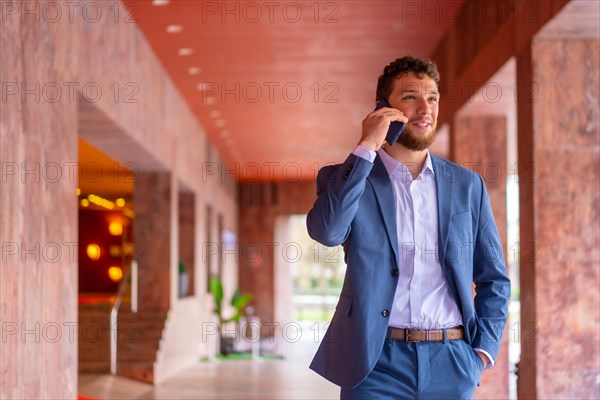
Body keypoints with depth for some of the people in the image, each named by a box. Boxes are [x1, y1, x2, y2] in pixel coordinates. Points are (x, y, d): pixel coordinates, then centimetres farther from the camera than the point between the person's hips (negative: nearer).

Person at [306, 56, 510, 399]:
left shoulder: (467, 185, 9)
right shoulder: (347, 177, 3)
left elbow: (494, 280, 13)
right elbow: (326, 231, -18)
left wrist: (483, 351, 1)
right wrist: (367, 148, -14)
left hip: (450, 365, 2)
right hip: (377, 363, -2)